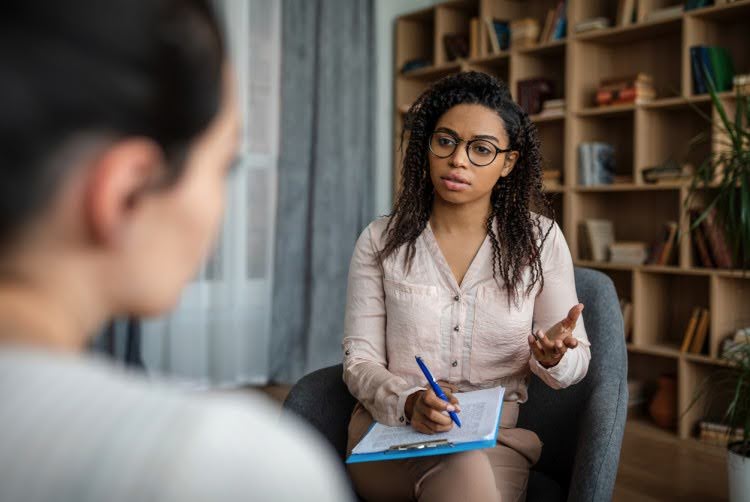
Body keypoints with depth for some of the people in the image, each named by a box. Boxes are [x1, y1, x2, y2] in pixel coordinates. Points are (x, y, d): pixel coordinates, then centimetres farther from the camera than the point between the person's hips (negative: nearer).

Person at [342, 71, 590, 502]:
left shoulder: (541, 239, 2)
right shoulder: (381, 241, 2)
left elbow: (577, 363, 6)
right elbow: (360, 361, 1)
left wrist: (553, 357, -18)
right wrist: (409, 402, -20)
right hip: (392, 431, 0)